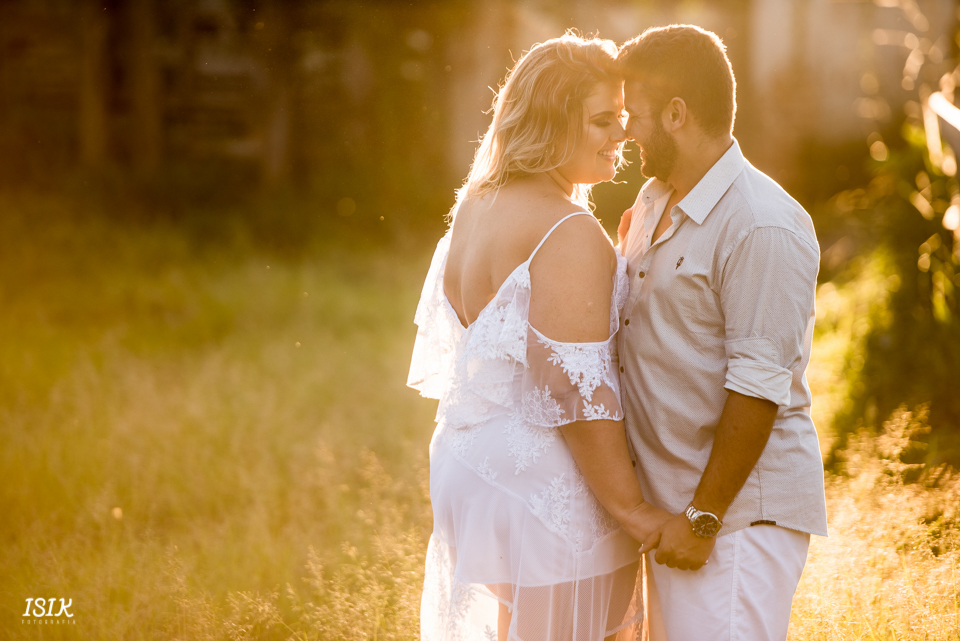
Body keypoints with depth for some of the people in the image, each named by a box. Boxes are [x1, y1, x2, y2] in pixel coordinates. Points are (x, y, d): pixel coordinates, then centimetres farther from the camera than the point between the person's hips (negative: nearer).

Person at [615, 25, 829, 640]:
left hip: (741, 511, -8)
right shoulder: (652, 203, 12)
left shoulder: (763, 227, -18)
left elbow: (758, 388, -20)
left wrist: (702, 518, -19)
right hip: (667, 498, 9)